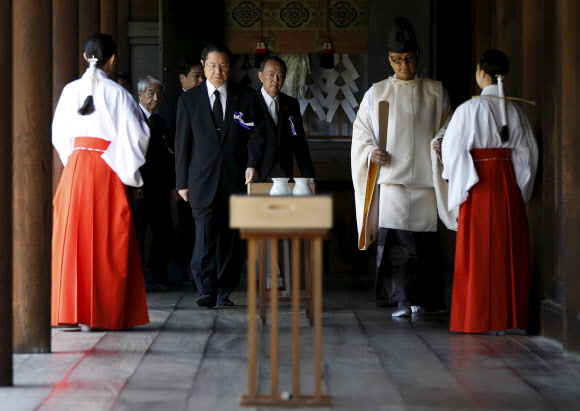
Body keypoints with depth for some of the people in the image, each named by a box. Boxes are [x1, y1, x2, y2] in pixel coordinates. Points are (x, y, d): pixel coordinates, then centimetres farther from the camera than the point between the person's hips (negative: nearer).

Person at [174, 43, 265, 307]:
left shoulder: (246, 97, 8)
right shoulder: (189, 100, 8)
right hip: (203, 180, -1)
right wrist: (182, 182, 4)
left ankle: (224, 292, 11)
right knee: (206, 235, -12)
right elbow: (182, 144, 8)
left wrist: (253, 164, -11)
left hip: (236, 178, 1)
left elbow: (255, 134, 6)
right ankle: (206, 291, -5)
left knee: (231, 237, 2)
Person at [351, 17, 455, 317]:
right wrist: (371, 154, -8)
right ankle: (401, 301, -8)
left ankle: (420, 298, 10)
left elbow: (448, 126, 12)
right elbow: (361, 134, 11)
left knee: (424, 242, -2)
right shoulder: (376, 93, 11)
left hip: (424, 179, 1)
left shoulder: (436, 92, 11)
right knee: (393, 238, -10)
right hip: (390, 179, 0)